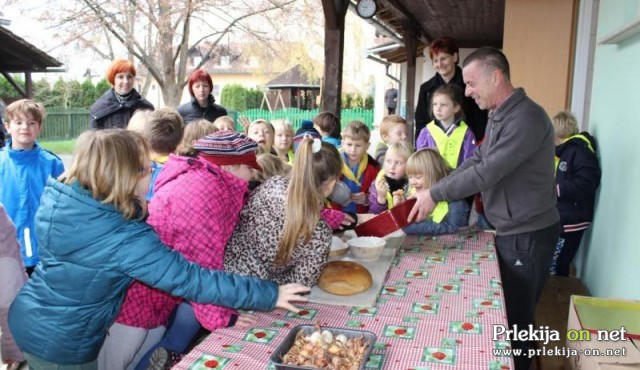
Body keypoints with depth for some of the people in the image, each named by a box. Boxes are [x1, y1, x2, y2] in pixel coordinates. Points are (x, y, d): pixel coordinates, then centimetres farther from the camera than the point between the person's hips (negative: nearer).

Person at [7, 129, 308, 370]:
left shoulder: (58, 197, -11)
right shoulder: (124, 239, -33)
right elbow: (191, 280, -33)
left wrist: (137, 211, -6)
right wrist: (269, 294, -28)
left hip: (26, 317, 8)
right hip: (60, 343, -7)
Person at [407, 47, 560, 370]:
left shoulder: (527, 118, -23)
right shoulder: (499, 116, 10)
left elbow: (487, 172, -26)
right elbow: (476, 160, 10)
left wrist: (435, 194, -18)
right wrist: (432, 190, -2)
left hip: (528, 236, -9)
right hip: (509, 231, 9)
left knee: (515, 319, 5)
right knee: (501, 311, 20)